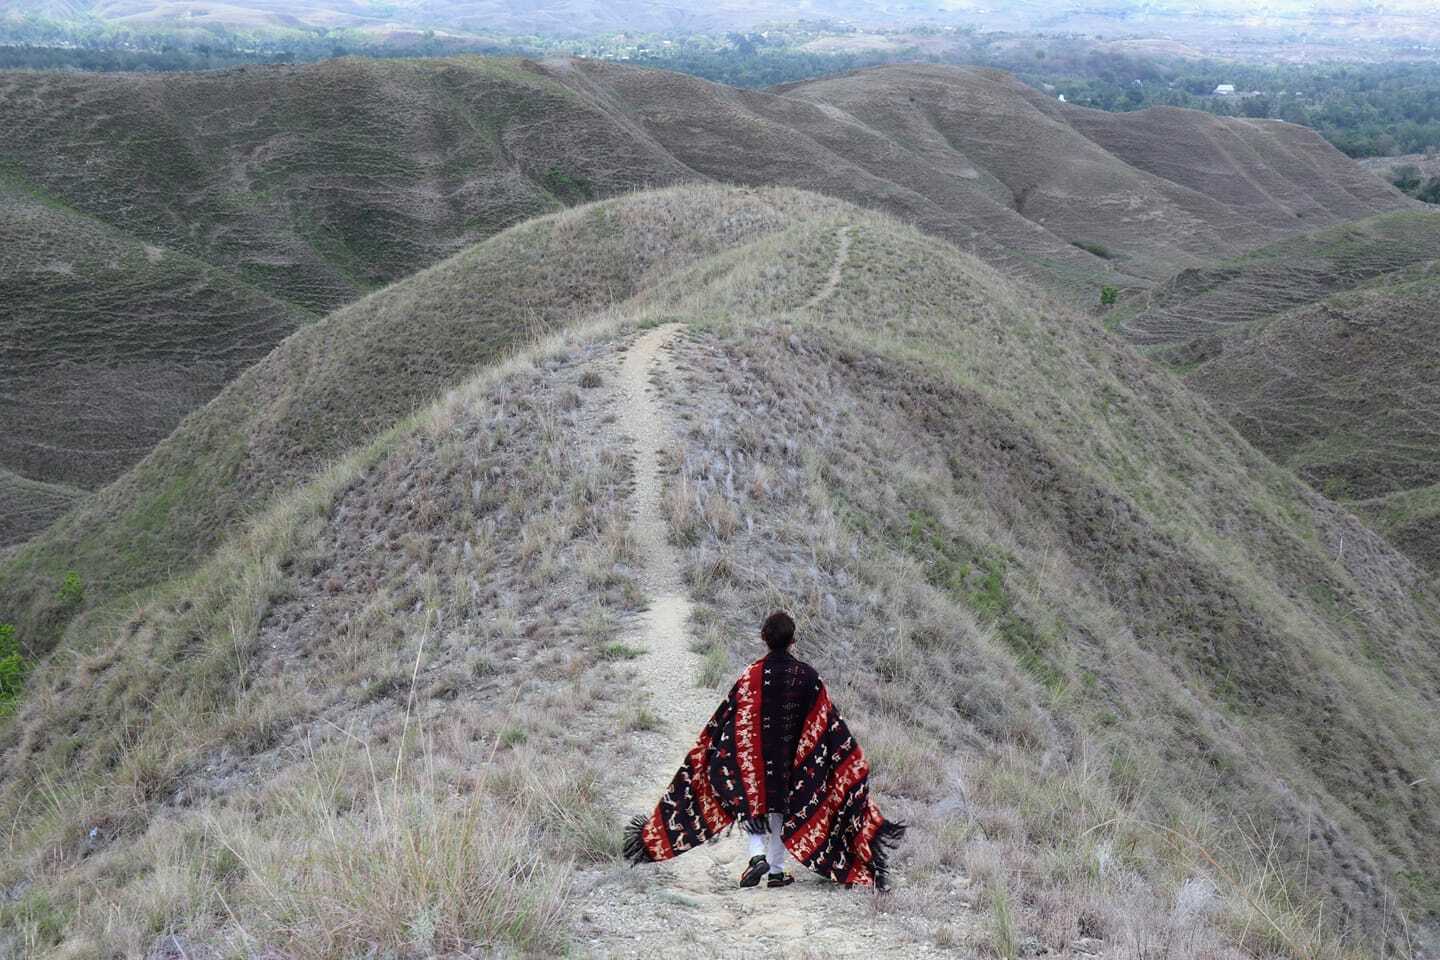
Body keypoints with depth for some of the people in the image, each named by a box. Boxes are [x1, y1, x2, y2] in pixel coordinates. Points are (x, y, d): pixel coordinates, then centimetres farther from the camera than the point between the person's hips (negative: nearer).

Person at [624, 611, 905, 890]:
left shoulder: (752, 675, -13)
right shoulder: (807, 676, -9)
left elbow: (724, 719, -10)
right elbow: (829, 722, -5)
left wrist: (704, 749, 1)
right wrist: (855, 759, 5)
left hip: (753, 757, -1)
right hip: (791, 757, 1)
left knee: (752, 803, 14)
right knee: (781, 808, 16)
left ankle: (758, 856, -9)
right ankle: (776, 871, 18)